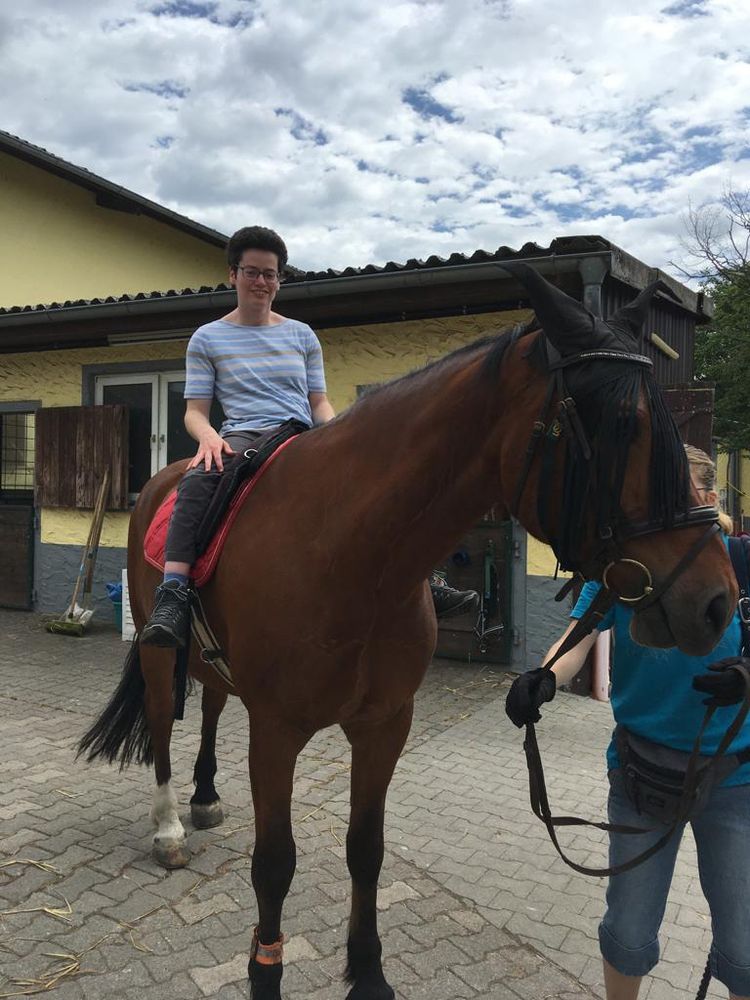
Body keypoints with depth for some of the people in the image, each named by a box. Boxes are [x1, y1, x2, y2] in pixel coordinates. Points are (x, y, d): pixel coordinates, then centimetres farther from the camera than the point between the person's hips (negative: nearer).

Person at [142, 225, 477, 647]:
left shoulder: (302, 336, 18)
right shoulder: (207, 339, 11)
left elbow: (319, 402, 15)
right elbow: (195, 410, 6)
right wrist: (208, 436, -19)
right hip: (242, 437, -3)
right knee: (198, 480, -37)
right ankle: (173, 597, -42)